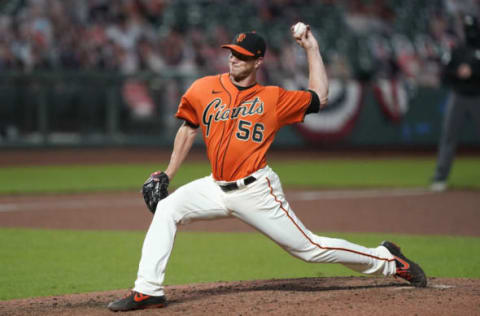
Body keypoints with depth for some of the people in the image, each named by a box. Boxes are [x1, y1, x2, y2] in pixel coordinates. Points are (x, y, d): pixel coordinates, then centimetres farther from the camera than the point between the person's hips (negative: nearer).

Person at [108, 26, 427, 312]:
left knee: (309, 247, -3)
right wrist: (168, 174, 9)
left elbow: (319, 97, 6)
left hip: (256, 191, -4)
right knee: (166, 209, -14)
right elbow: (189, 129, 14)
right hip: (217, 188, 4)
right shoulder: (204, 89, 4)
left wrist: (312, 49, 6)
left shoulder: (272, 98, -2)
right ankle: (148, 291, -14)